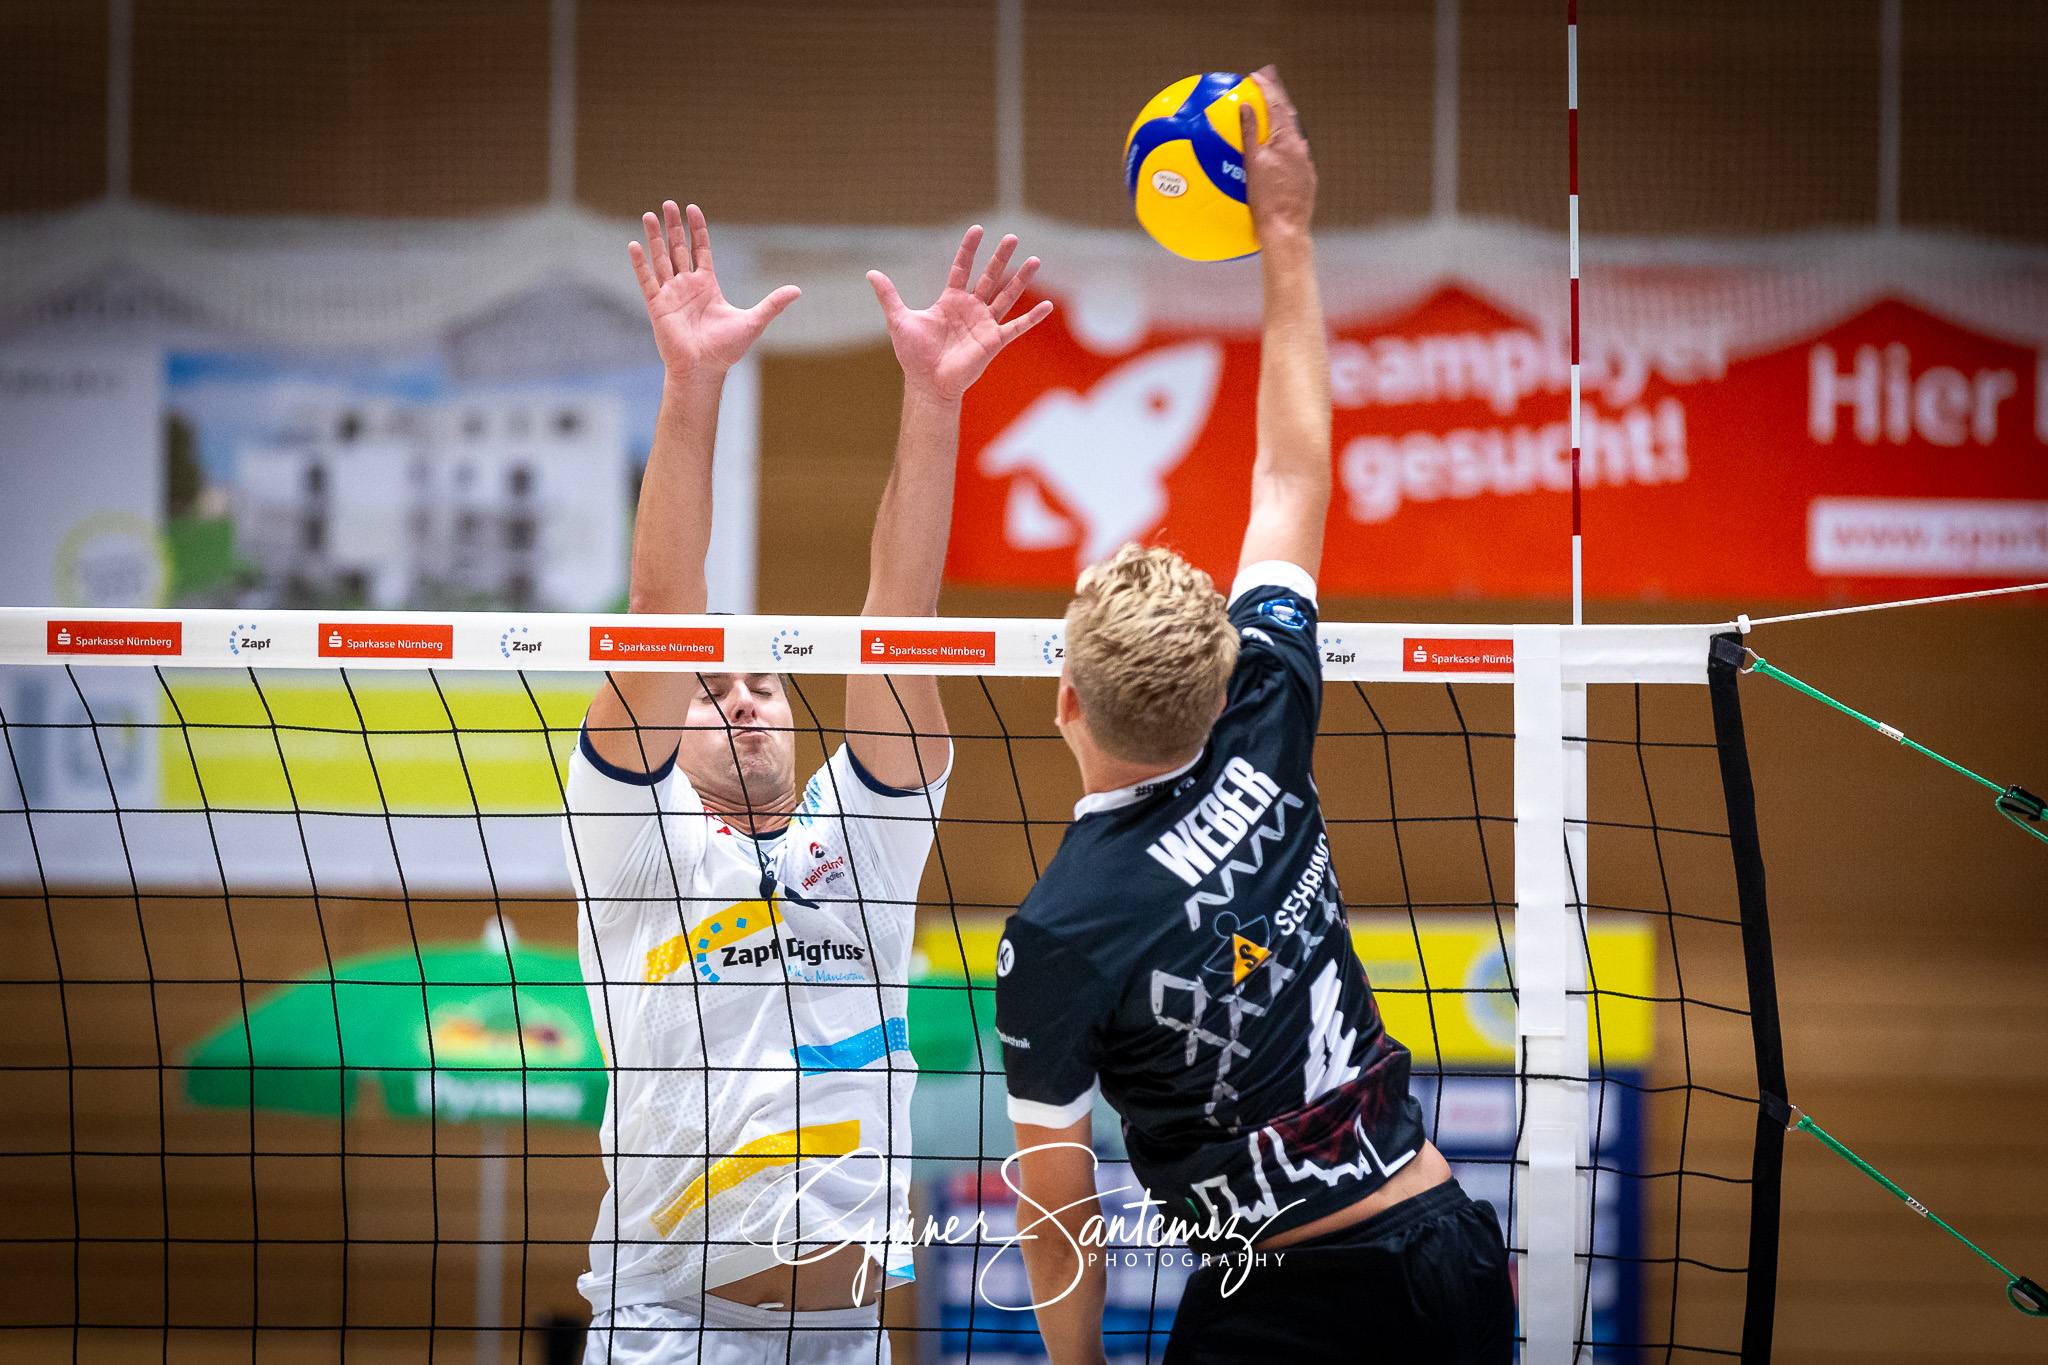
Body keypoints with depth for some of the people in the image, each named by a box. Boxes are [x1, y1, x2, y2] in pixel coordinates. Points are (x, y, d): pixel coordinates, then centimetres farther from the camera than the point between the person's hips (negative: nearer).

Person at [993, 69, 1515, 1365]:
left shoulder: (1057, 936, -15)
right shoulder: (1262, 748, -2)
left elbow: (1059, 1212, -9)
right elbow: (1296, 473, 10)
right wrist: (1288, 237, 18)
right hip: (1453, 1251, 5)